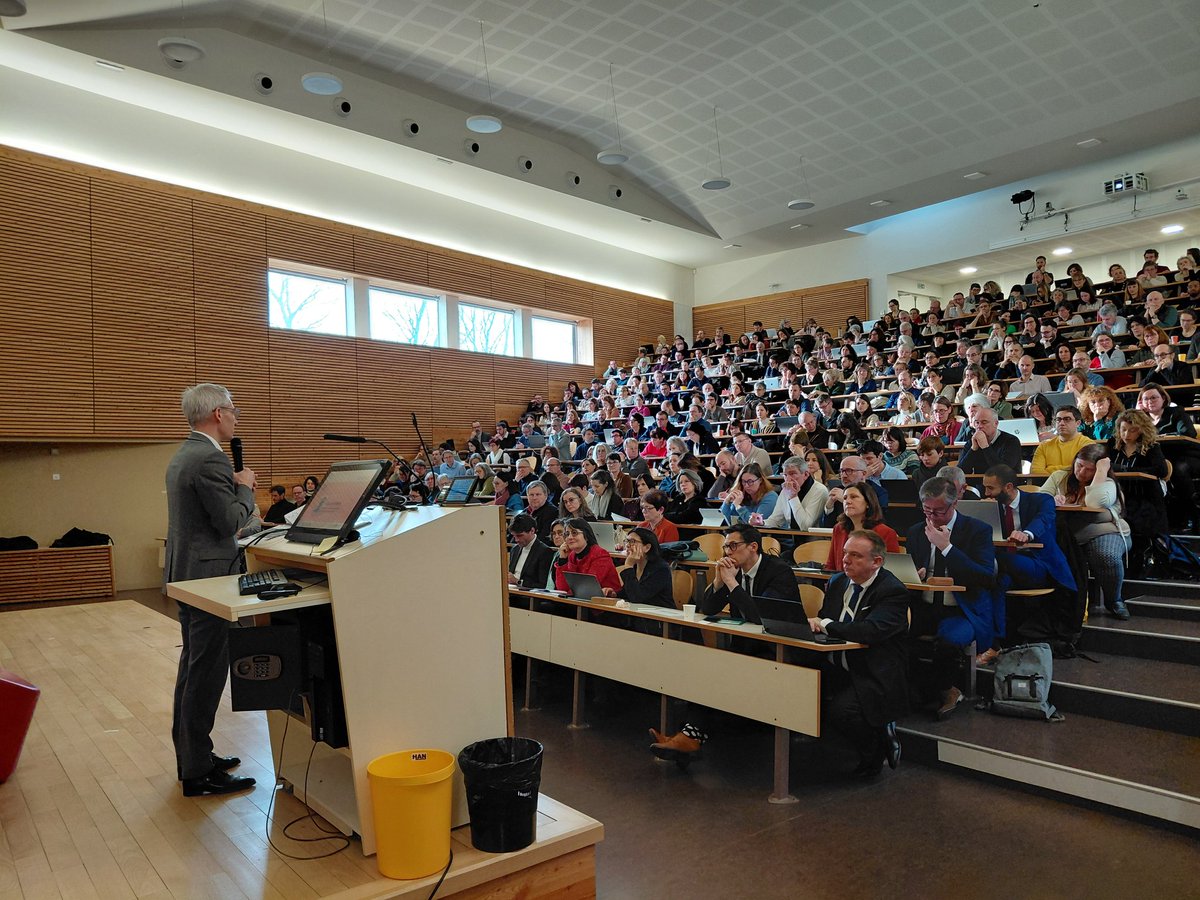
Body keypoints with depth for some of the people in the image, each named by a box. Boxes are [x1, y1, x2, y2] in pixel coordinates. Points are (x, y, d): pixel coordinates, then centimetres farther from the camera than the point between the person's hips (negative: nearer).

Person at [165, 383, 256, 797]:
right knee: (207, 673, -3)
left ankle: (190, 755, 29)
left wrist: (236, 486, 12)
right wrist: (244, 487, -5)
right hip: (208, 574, -11)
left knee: (192, 667, 18)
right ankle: (198, 772, 6)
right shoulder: (210, 460, -20)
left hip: (185, 573, 11)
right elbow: (231, 522, -20)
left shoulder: (182, 456, 12)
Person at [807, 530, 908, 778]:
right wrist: (813, 624, -7)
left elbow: (871, 631, -29)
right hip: (836, 669, 7)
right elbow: (822, 621, 18)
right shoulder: (838, 582, 11)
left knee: (841, 710, -30)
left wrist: (826, 625, -20)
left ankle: (875, 756, 5)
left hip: (874, 676, -7)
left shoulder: (893, 591, -13)